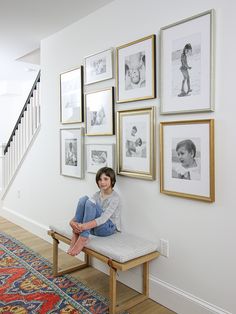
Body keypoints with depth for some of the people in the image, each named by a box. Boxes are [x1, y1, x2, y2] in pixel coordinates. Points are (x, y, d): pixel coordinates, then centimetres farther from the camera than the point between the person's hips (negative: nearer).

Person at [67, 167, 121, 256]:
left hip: (108, 228, -6)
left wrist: (86, 226, -41)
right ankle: (76, 234, -22)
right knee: (83, 199, -18)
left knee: (90, 202, -28)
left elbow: (104, 218, -25)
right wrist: (73, 221, -24)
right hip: (93, 226, 6)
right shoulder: (97, 194, 7)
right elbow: (87, 209, -4)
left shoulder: (115, 197, -13)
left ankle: (83, 239, -32)